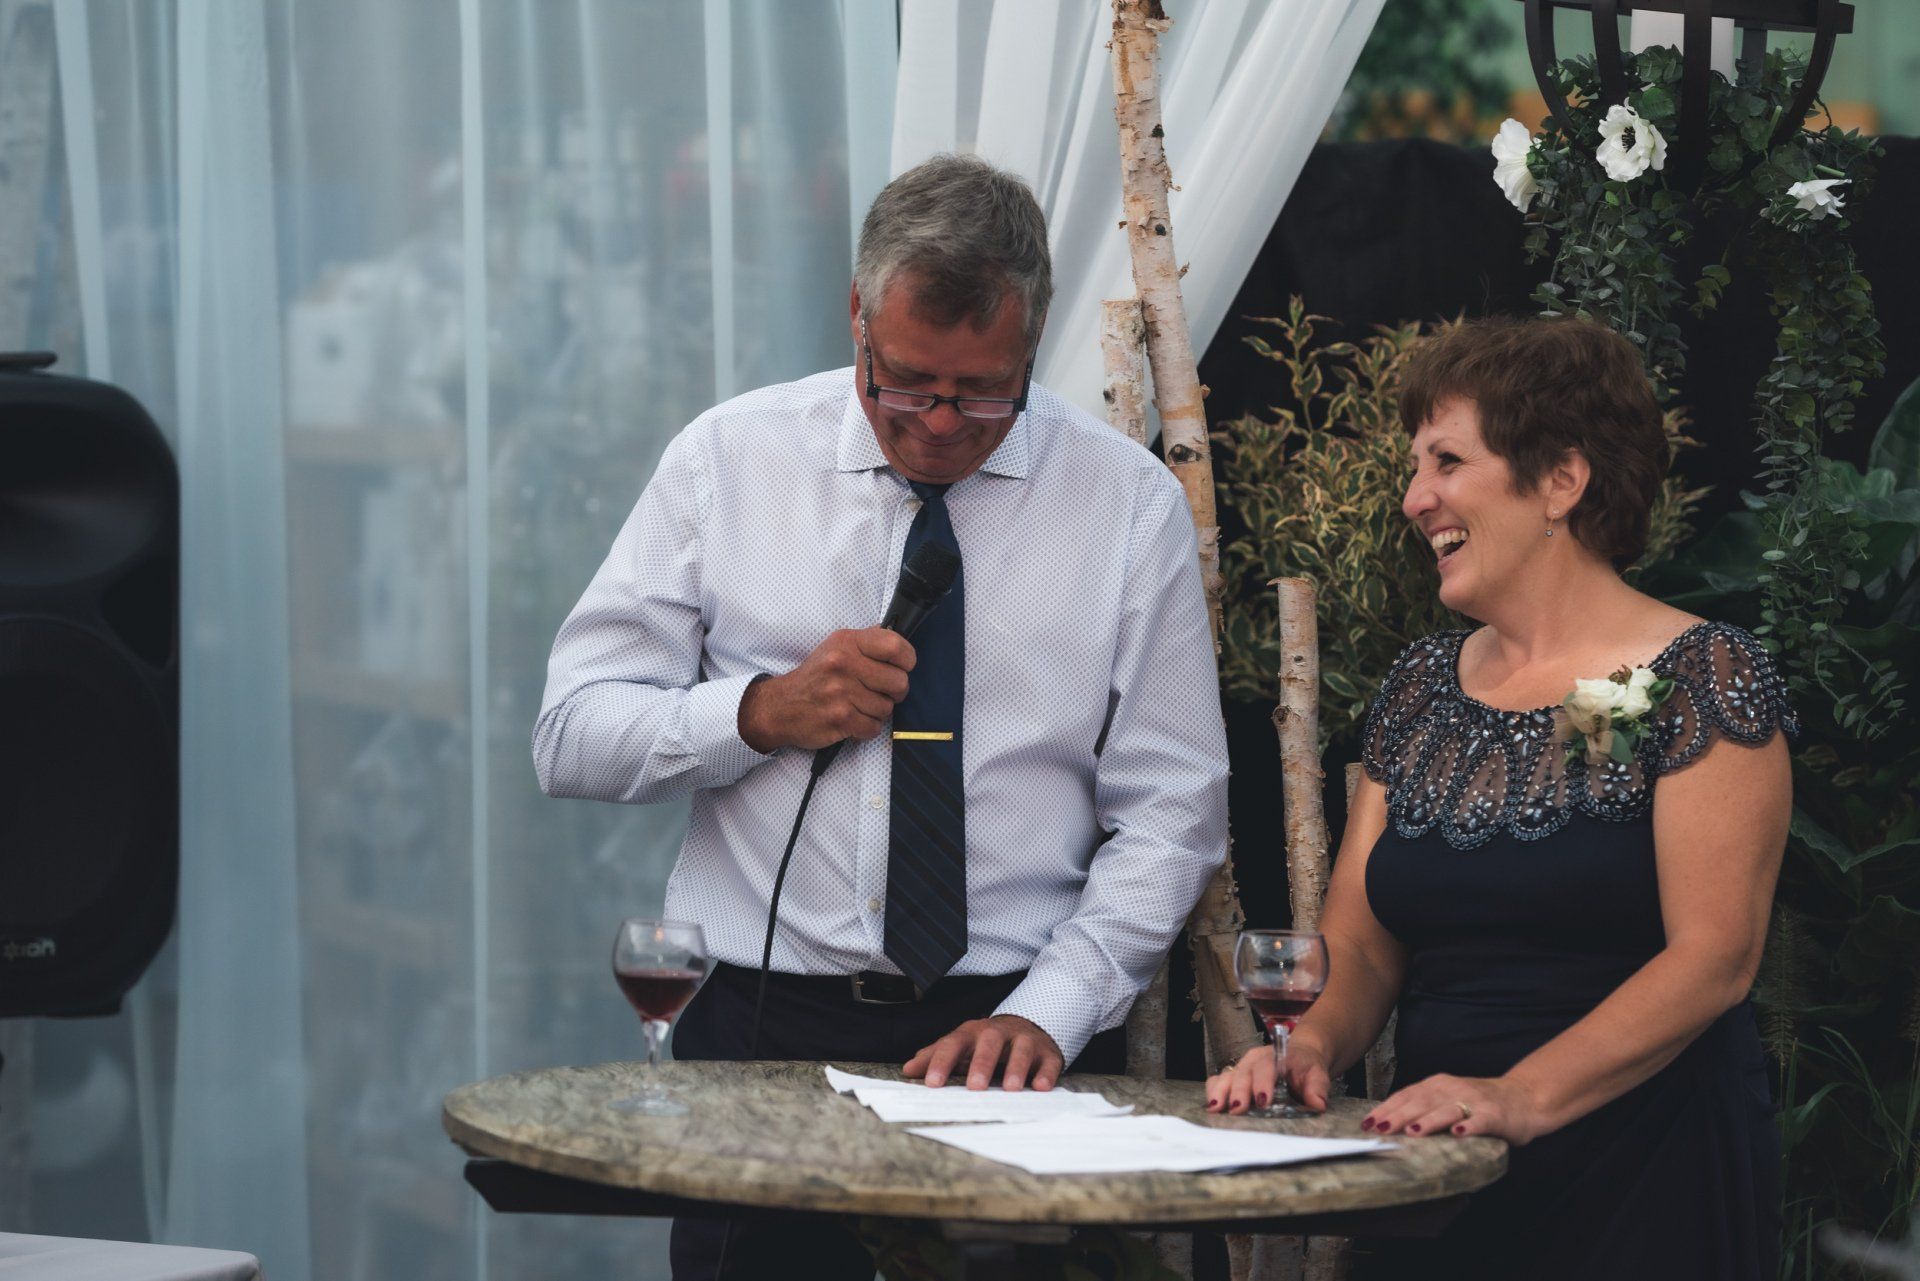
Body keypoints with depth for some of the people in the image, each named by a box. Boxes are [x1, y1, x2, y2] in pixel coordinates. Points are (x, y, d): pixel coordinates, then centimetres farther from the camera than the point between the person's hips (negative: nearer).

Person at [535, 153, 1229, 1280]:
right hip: (759, 1032, 1)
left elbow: (1171, 816, 1)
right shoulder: (728, 459, 5)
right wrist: (761, 713, -11)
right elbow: (573, 740, 5)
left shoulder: (1131, 503, 3)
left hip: (1021, 1042, -1)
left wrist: (1045, 1017, -11)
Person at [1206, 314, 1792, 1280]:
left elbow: (1713, 958, -16)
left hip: (1640, 1178, -6)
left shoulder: (1702, 680, -7)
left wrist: (1522, 1096, -28)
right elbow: (1361, 943, 10)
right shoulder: (1422, 686, 12)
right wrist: (1313, 1045, -13)